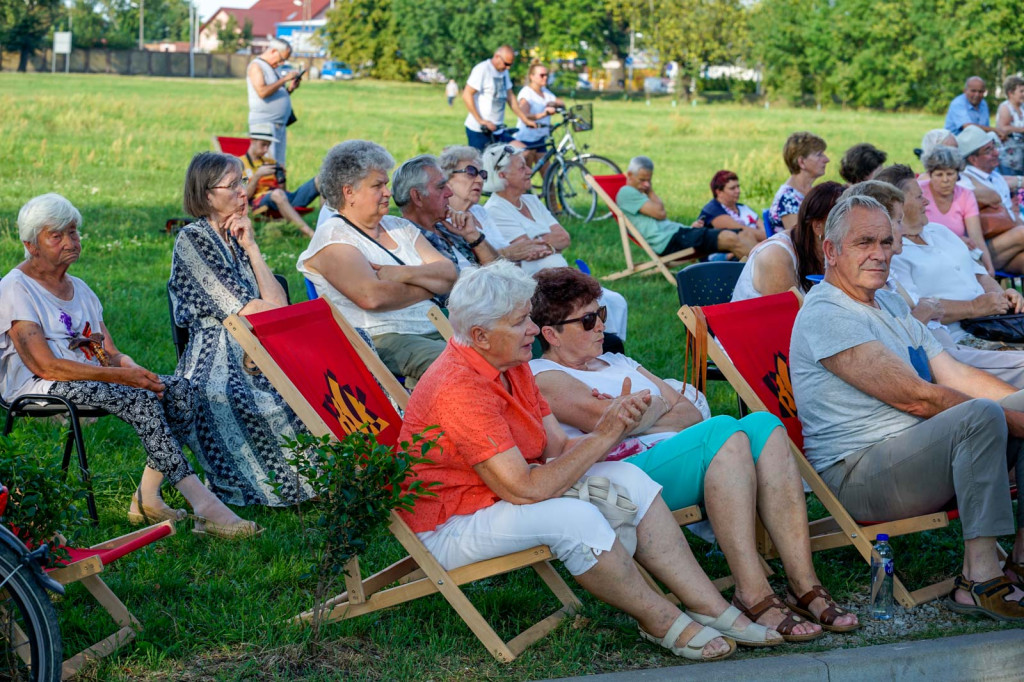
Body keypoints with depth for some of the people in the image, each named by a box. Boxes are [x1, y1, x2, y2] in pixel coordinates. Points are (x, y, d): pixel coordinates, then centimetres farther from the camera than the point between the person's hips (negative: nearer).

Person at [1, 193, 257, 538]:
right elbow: (45, 366, -17)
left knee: (179, 389, -15)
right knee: (140, 399, -31)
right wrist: (120, 376, -22)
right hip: (41, 389, -8)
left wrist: (137, 372, -10)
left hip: (91, 378, 8)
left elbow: (111, 355, 15)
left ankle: (148, 497, -20)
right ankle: (203, 505, -37)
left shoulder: (79, 288, 21)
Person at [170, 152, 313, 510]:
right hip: (217, 356, -7)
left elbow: (277, 303, 5)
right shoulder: (192, 239, -3)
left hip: (254, 351, 7)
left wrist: (250, 246, 3)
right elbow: (243, 310, -10)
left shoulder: (237, 237, 19)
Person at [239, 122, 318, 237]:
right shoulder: (241, 164, 11)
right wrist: (258, 175, -11)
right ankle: (309, 233, -52)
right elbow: (245, 195, -2)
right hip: (260, 200, -6)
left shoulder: (270, 161, 28)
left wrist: (281, 176, 4)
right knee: (278, 194, -43)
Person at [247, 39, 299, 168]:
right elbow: (262, 92, -19)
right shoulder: (256, 66, -5)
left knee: (279, 164, 4)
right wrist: (284, 79, -13)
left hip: (280, 125, 9)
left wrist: (290, 89, 7)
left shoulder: (273, 69, 22)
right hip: (264, 122, -9)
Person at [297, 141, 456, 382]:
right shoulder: (332, 236, -1)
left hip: (434, 331, 7)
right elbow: (371, 296, -16)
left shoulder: (400, 227, 21)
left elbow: (449, 275, 10)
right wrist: (427, 285, -1)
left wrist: (405, 274, -8)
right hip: (378, 340, -7)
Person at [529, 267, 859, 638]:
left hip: (676, 461, 8)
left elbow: (690, 411, 18)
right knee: (723, 431, -31)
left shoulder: (619, 363, 31)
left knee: (763, 424, -19)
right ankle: (752, 594, -36)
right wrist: (656, 406, 7)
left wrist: (635, 415, 1)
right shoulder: (541, 376, 6)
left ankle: (804, 583, -26)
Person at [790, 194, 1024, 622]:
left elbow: (954, 375, 16)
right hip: (857, 477, -10)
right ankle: (980, 581, -30)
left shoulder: (891, 305, 21)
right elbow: (915, 397, -18)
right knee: (982, 416, -30)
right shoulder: (826, 314, -13)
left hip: (924, 451, 10)